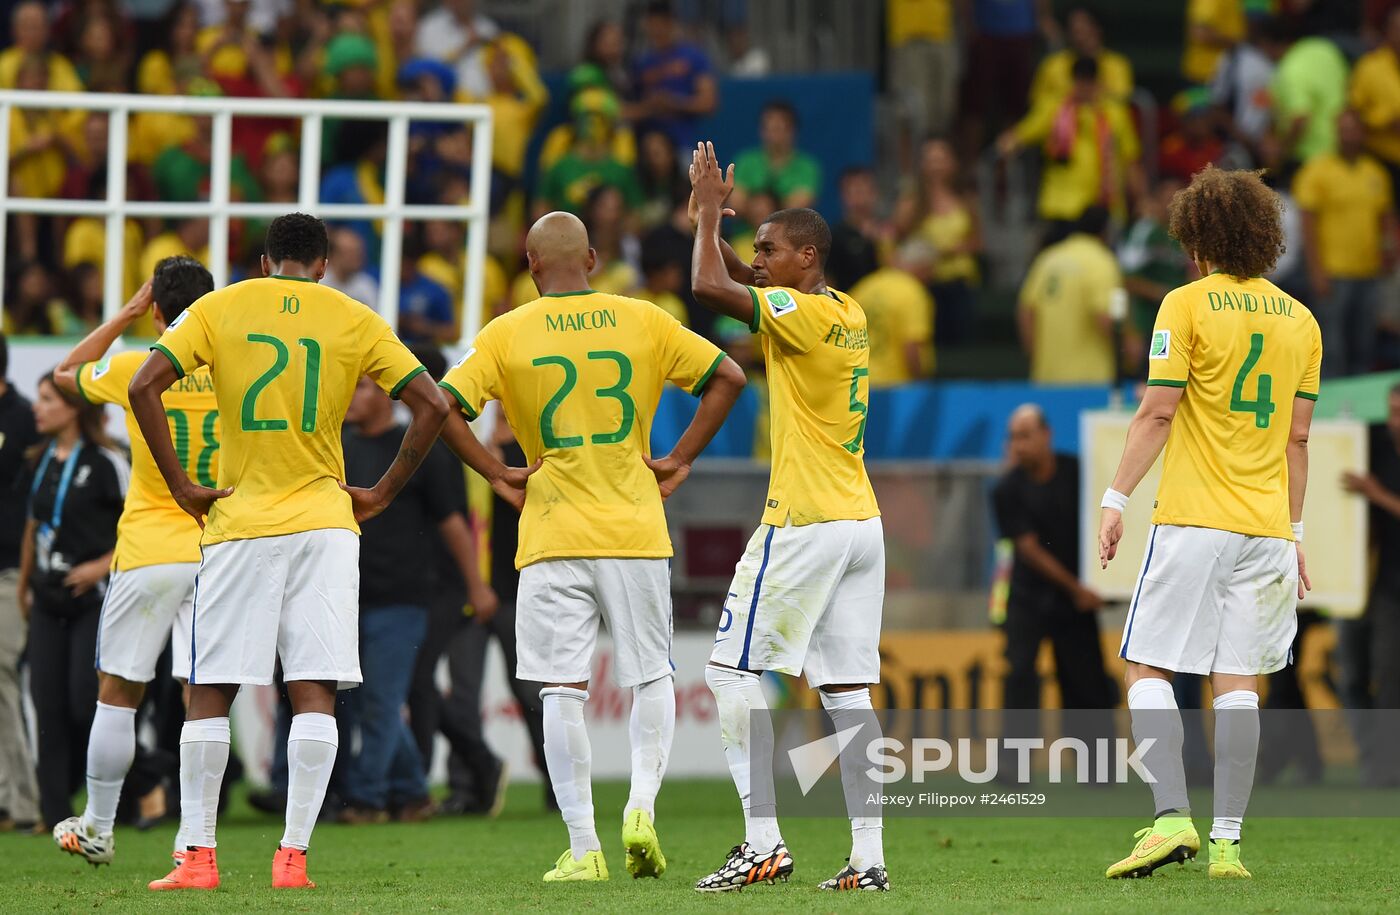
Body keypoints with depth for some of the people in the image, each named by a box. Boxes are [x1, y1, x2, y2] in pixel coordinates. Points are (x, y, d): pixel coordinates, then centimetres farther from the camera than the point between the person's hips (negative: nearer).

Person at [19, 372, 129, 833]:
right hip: (50, 601, 7)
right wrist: (25, 585, 19)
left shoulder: (106, 463, -10)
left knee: (86, 701, -13)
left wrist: (104, 565, -16)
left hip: (95, 599, -7)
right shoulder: (41, 462, 11)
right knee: (48, 704, 1)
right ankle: (55, 811, 4)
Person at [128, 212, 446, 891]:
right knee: (315, 693, -1)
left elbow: (144, 386, -7)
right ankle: (294, 854, -8)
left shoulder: (220, 308, 4)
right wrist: (383, 494, 7)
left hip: (236, 523, 0)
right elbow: (430, 405, 0)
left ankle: (197, 854, 3)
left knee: (209, 694, 5)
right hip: (323, 523, 0)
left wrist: (180, 485, -3)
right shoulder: (354, 320, 5)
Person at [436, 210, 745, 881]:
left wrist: (498, 476, 0)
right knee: (651, 676, 14)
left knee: (562, 691, 1)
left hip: (553, 537, -1)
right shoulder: (642, 321, 4)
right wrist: (678, 463, 8)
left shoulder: (507, 334, -1)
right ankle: (642, 805, -6)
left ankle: (582, 849, -3)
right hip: (636, 530, 1)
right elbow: (727, 378, 4)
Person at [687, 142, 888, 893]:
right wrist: (712, 217, 15)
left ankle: (763, 840, -9)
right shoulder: (849, 316, 13)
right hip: (861, 525, 8)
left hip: (804, 526, -8)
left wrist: (709, 212, -8)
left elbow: (710, 287, -22)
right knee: (847, 690, 7)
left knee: (733, 669, -2)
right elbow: (740, 284, 26)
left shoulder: (803, 316, -13)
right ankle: (868, 856, 2)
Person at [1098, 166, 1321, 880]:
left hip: (1193, 519, -4)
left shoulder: (1188, 305, -3)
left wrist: (1116, 498, -4)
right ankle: (1227, 842, -1)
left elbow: (1158, 412, -9)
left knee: (1148, 668, 1)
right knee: (1238, 682, 4)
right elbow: (1297, 434, 13)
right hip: (1267, 527, 4)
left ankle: (1172, 817, -15)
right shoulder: (1300, 319, 11)